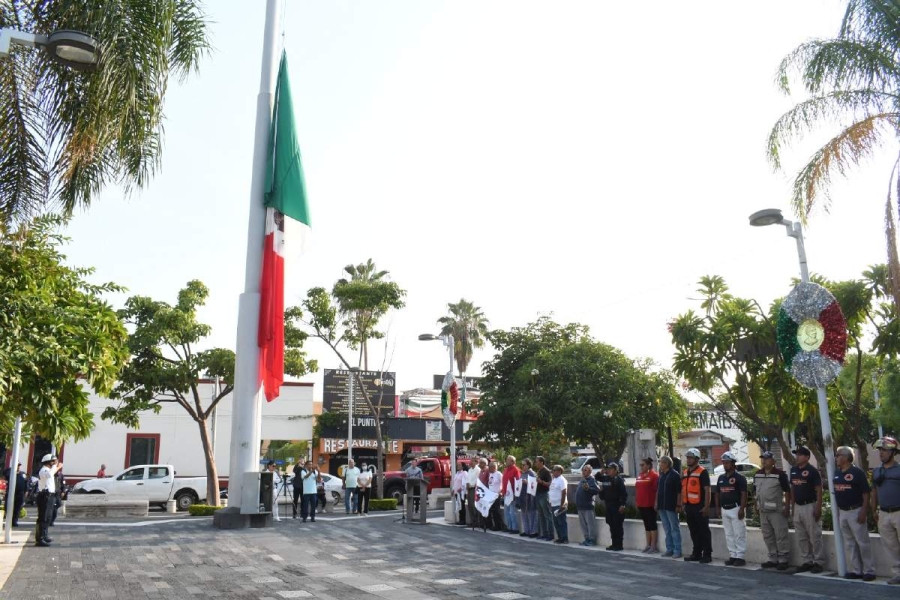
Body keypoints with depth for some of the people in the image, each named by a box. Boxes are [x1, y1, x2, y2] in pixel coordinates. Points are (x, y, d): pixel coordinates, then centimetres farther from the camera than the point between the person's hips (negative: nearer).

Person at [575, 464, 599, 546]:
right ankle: (587, 539, 21)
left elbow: (597, 490, -22)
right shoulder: (582, 480, 18)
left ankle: (592, 540, 2)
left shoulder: (592, 480, -9)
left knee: (591, 524, -4)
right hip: (580, 506, 9)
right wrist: (577, 503, 19)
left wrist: (588, 488, -35)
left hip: (588, 506, -9)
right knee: (582, 524, 13)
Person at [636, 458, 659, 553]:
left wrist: (656, 502, -18)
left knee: (652, 524, -1)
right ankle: (648, 545, 19)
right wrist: (636, 502, 16)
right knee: (646, 525, 13)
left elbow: (657, 490, -14)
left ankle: (653, 546, 4)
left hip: (650, 505, -8)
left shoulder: (654, 475, -11)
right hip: (641, 505, 8)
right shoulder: (639, 476, 13)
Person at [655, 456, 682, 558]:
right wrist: (656, 502, 15)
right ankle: (669, 549, 20)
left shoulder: (675, 475, -10)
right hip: (662, 507, 8)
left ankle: (677, 551, 5)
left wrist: (678, 505, -17)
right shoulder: (661, 475, 12)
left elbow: (679, 491, -14)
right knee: (667, 529, 13)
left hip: (671, 507, -8)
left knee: (674, 529, -1)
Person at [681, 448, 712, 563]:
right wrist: (682, 504, 14)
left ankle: (707, 555, 6)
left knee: (704, 531, -1)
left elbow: (707, 490, -12)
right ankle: (696, 553, 22)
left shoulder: (702, 472, -8)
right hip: (689, 506, 7)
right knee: (693, 532, 14)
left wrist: (706, 507, -17)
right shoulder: (685, 472, 14)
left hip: (699, 507, -7)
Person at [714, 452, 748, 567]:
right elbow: (717, 493, 18)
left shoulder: (739, 477, -7)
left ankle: (740, 556, 1)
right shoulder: (721, 478, 13)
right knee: (729, 535, 11)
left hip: (735, 509, -7)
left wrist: (742, 509, -19)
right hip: (724, 510, 7)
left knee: (739, 534, -4)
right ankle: (732, 555, 17)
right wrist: (718, 507, 12)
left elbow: (744, 494, -13)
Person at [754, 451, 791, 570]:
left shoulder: (780, 474, -9)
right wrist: (756, 507, 14)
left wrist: (787, 507, -12)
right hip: (763, 511, 7)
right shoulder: (757, 474, 9)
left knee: (781, 536, -2)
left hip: (777, 511, -7)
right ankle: (773, 559, 23)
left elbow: (787, 491, -8)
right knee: (768, 536, 13)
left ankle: (783, 560, 8)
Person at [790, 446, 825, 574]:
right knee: (801, 537, 11)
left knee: (815, 536, -2)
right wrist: (792, 505, 14)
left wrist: (818, 508, -17)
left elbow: (819, 490, -12)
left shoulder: (812, 471, -10)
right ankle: (807, 561, 19)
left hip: (810, 506, -7)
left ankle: (818, 562, 7)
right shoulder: (793, 470, 10)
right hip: (798, 507, 7)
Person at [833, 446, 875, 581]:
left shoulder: (857, 472, -11)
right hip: (842, 512, 7)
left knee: (862, 542, -2)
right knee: (849, 543, 11)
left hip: (855, 511, -7)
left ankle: (869, 571, 7)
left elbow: (866, 494, -12)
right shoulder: (837, 474, 10)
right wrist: (837, 512, 13)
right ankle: (855, 570, 17)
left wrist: (864, 512, -17)